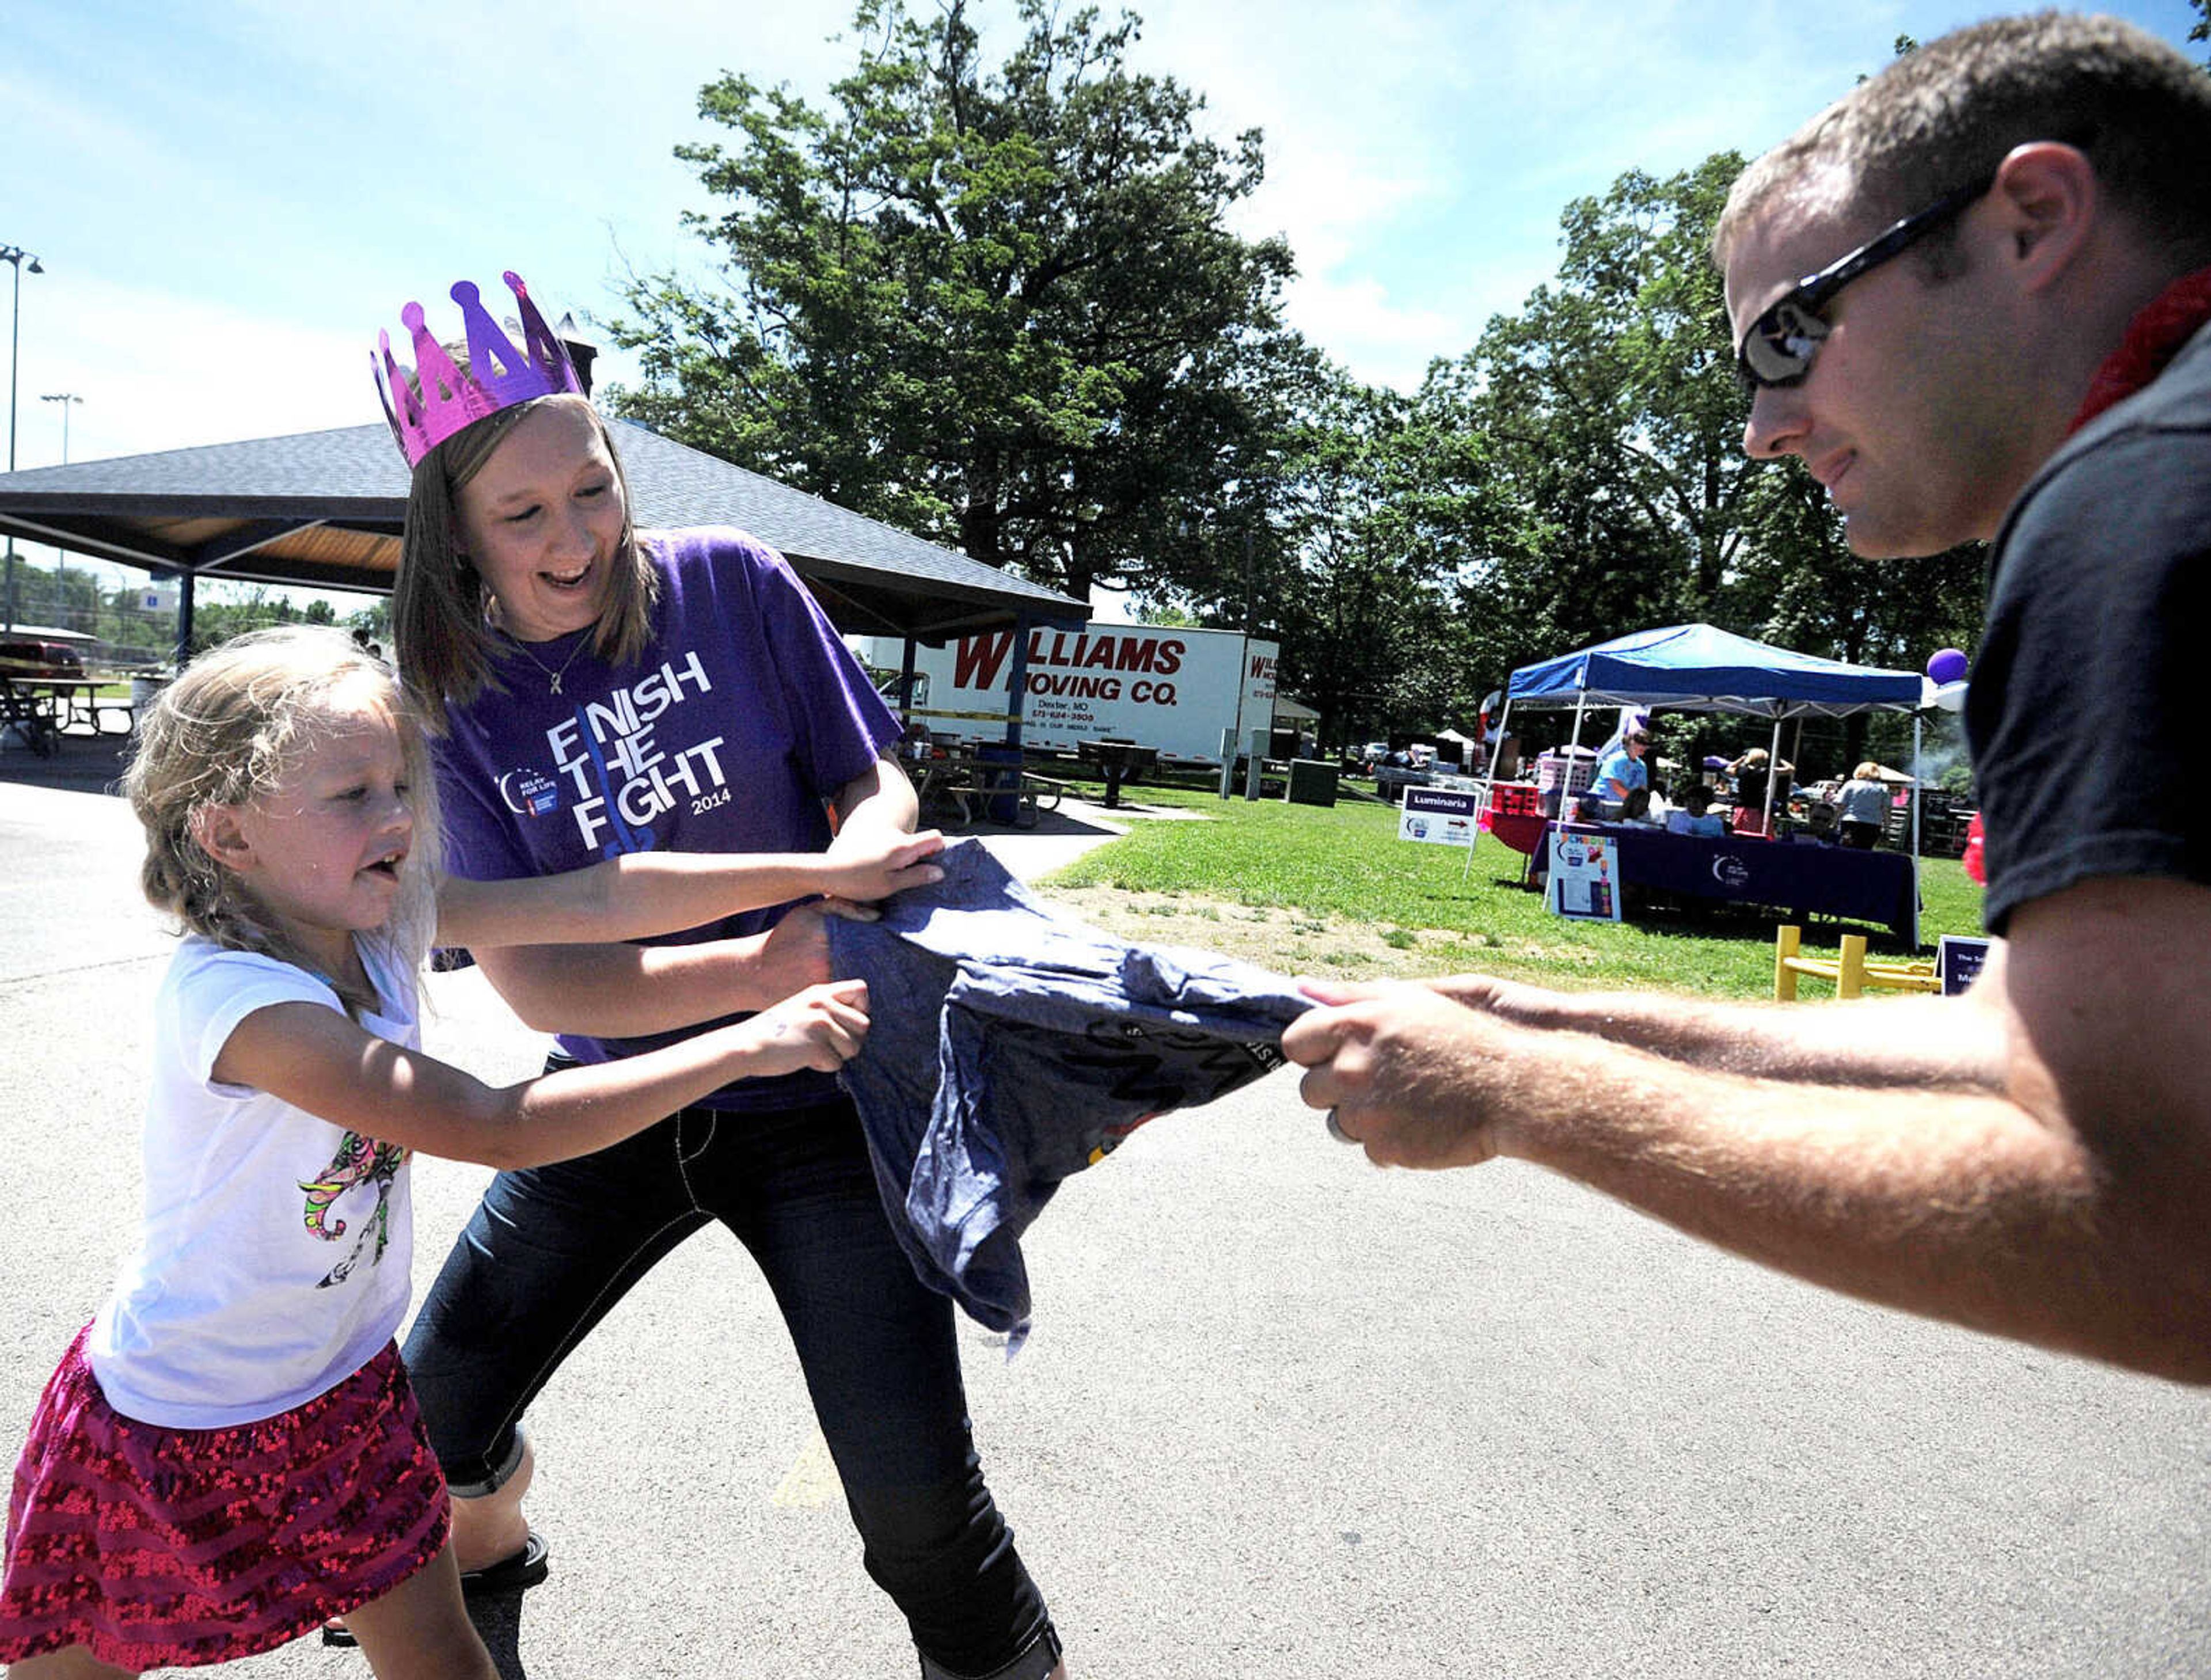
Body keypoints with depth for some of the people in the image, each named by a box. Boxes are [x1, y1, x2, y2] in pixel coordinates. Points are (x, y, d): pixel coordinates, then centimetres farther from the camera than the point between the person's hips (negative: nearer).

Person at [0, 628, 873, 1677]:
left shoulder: (381, 918, -12)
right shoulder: (229, 996, -32)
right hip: (175, 1423, -5)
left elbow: (600, 901, -14)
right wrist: (748, 1046, -39)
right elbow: (498, 1129, -38)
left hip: (344, 1391, 6)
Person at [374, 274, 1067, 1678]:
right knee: (434, 1412, 17)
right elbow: (531, 980, -13)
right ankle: (488, 1538, 54)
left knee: (915, 1494, -10)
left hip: (814, 1097, -3)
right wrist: (758, 971, -29)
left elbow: (877, 786, -3)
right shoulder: (453, 703, -5)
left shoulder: (728, 585, -8)